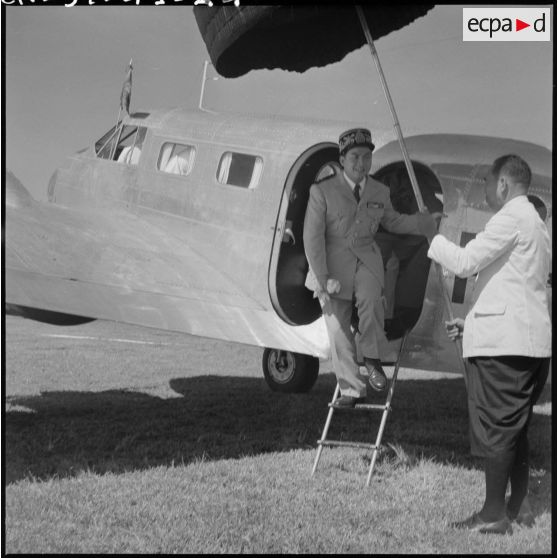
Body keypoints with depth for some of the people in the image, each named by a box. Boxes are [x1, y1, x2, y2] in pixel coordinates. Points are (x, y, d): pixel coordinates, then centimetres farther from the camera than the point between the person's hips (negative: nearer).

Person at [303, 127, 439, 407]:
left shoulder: (380, 192, 5)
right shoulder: (322, 191, -7)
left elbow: (393, 221, 24)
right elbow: (312, 237, -9)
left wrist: (423, 223, 7)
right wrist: (322, 279, -15)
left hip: (366, 260, 1)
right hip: (333, 263, -1)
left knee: (369, 299, -30)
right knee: (338, 329, -2)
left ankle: (372, 358, -8)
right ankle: (351, 389, 11)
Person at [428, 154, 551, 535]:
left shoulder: (512, 218, -10)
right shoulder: (537, 225, 22)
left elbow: (465, 263, -16)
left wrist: (433, 239, 1)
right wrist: (472, 323, 23)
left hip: (502, 342, -10)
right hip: (531, 340, 10)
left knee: (496, 428, -6)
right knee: (515, 428, 15)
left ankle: (494, 514, -3)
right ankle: (519, 505, 19)